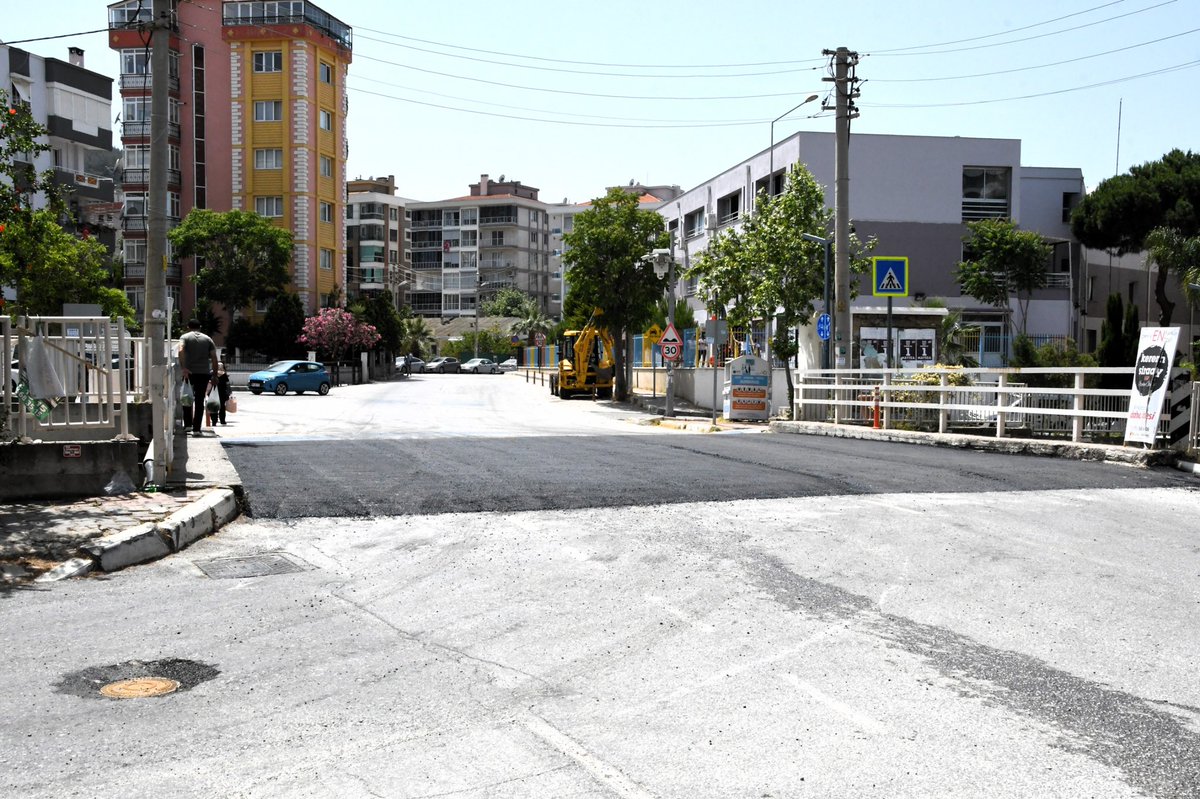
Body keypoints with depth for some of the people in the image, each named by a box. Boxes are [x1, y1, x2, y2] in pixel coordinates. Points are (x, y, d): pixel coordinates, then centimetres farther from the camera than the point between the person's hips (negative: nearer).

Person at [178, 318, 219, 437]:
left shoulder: (185, 337, 5)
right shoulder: (207, 339, 12)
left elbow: (181, 351, -16)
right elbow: (214, 358, 3)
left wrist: (184, 368, -23)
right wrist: (214, 376, 5)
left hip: (190, 373, -1)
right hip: (204, 373, 1)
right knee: (200, 401, 4)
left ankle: (187, 425, 12)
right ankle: (196, 429, 0)